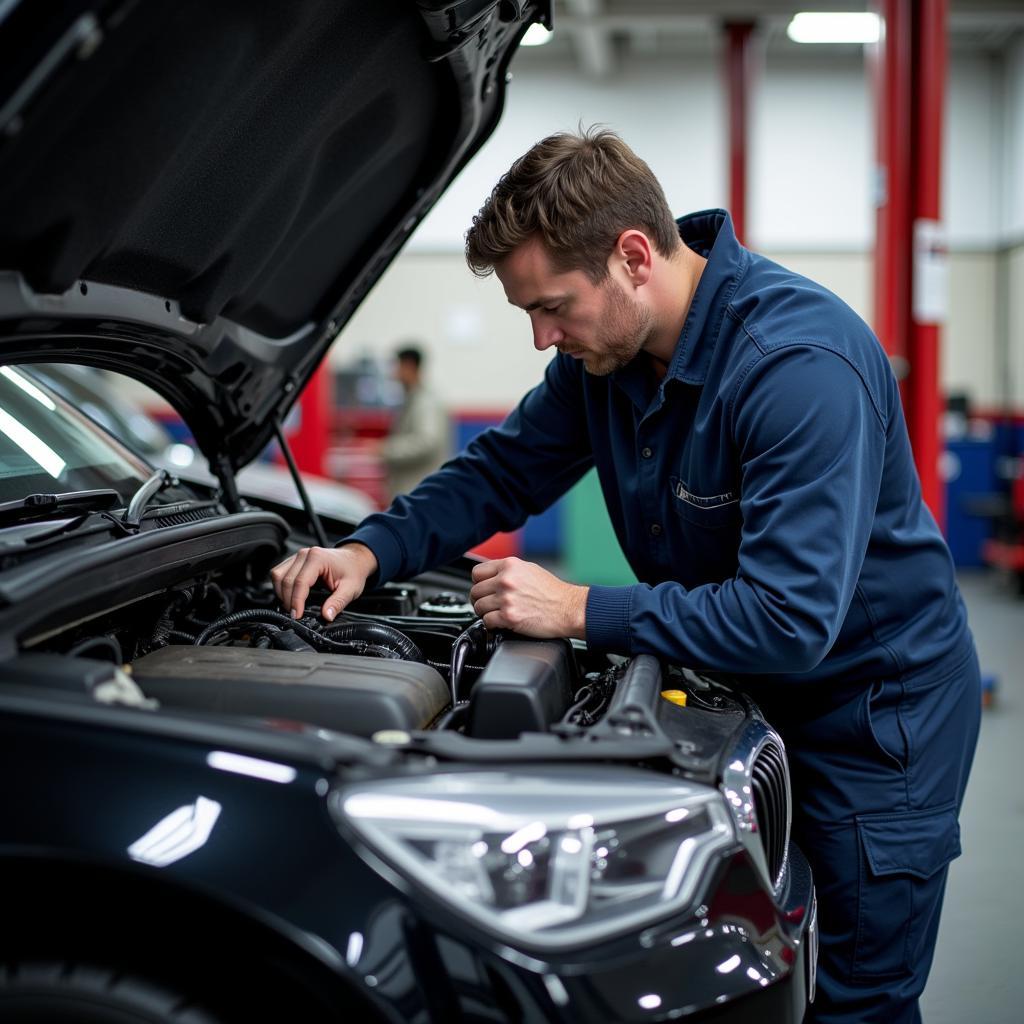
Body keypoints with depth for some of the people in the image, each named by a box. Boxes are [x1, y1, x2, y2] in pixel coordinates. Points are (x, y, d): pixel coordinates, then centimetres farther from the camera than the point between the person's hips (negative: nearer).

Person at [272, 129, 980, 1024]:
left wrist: (580, 611, -29)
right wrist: (371, 551, -11)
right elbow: (501, 473, 6)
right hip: (738, 687, 7)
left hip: (874, 708, -7)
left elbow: (790, 621, -35)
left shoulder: (803, 363, -31)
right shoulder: (605, 349, -6)